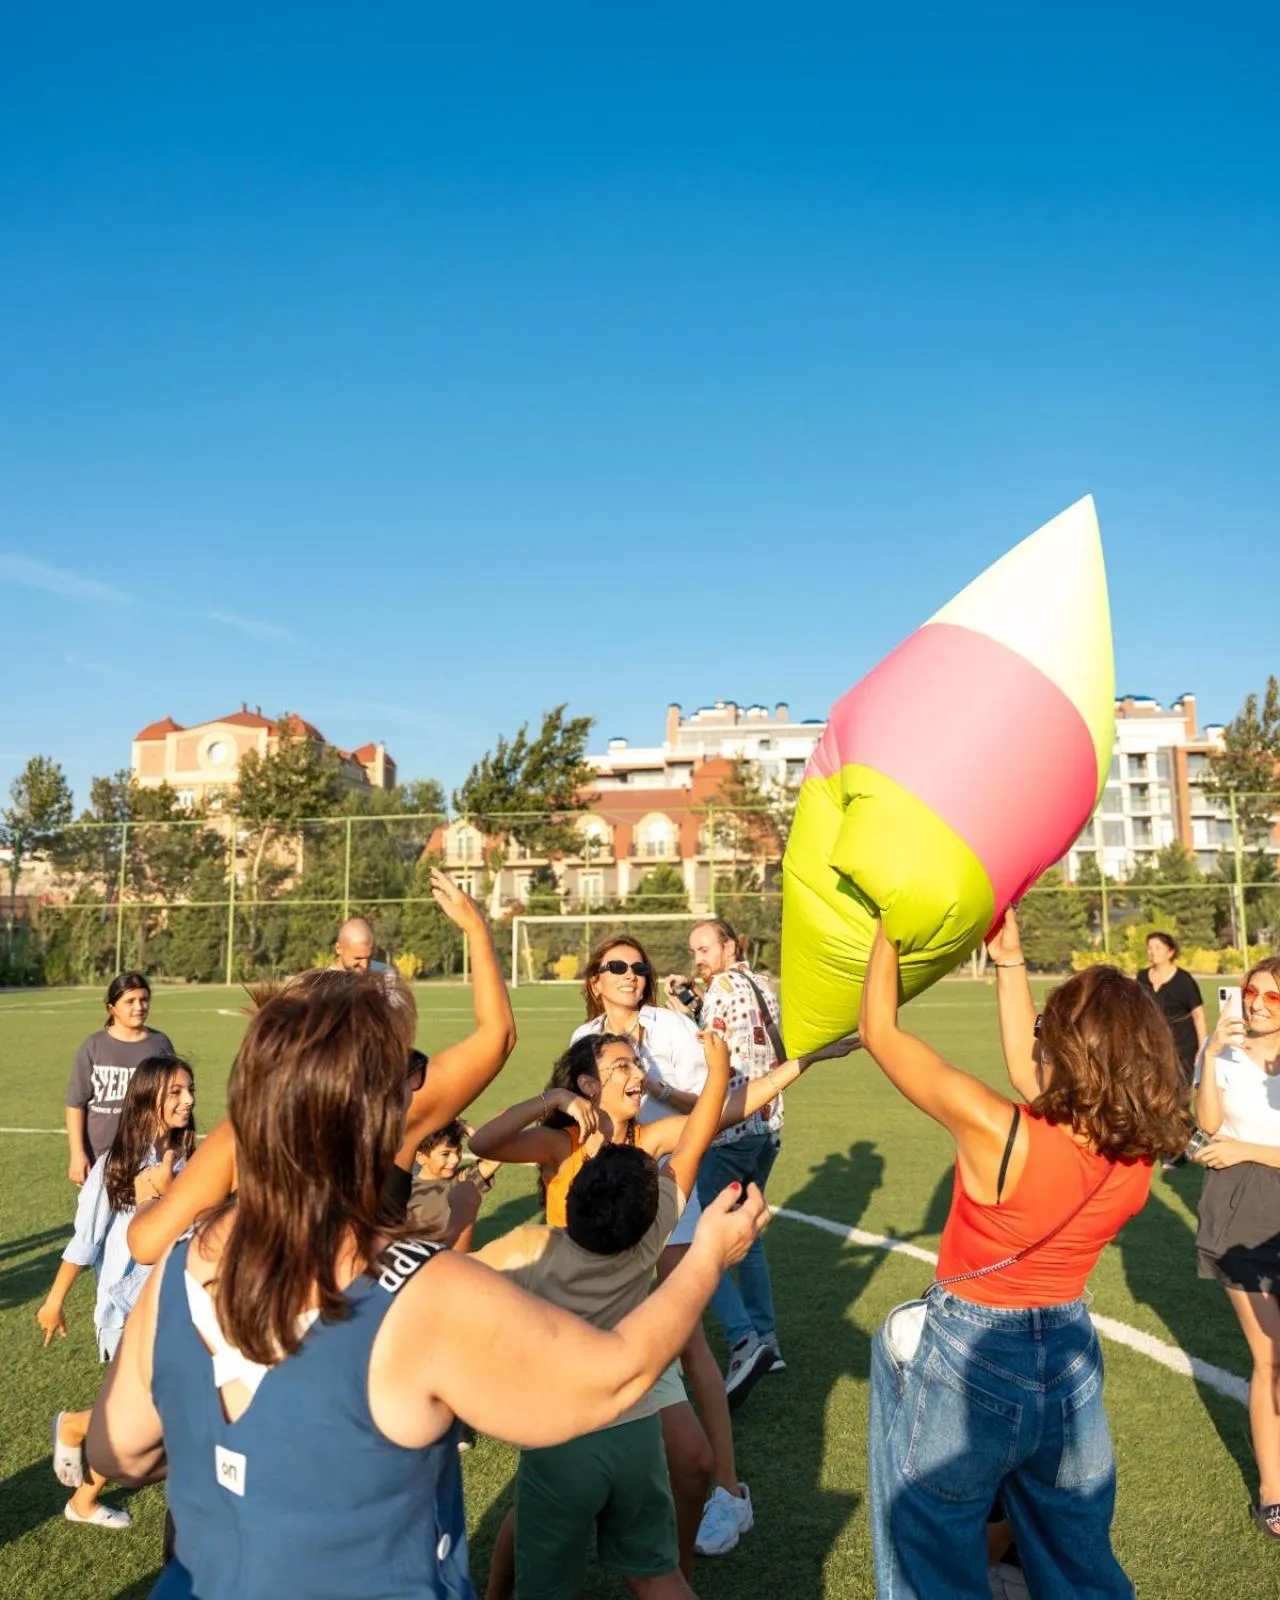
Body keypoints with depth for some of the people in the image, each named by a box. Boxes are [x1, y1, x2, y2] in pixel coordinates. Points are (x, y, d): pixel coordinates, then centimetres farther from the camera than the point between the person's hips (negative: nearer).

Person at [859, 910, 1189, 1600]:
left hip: (969, 1366, -5)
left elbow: (879, 1032, -21)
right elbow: (1029, 1077, 4)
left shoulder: (999, 1135, -31)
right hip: (1070, 1359, 5)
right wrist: (1010, 960, 8)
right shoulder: (1138, 1156, -14)